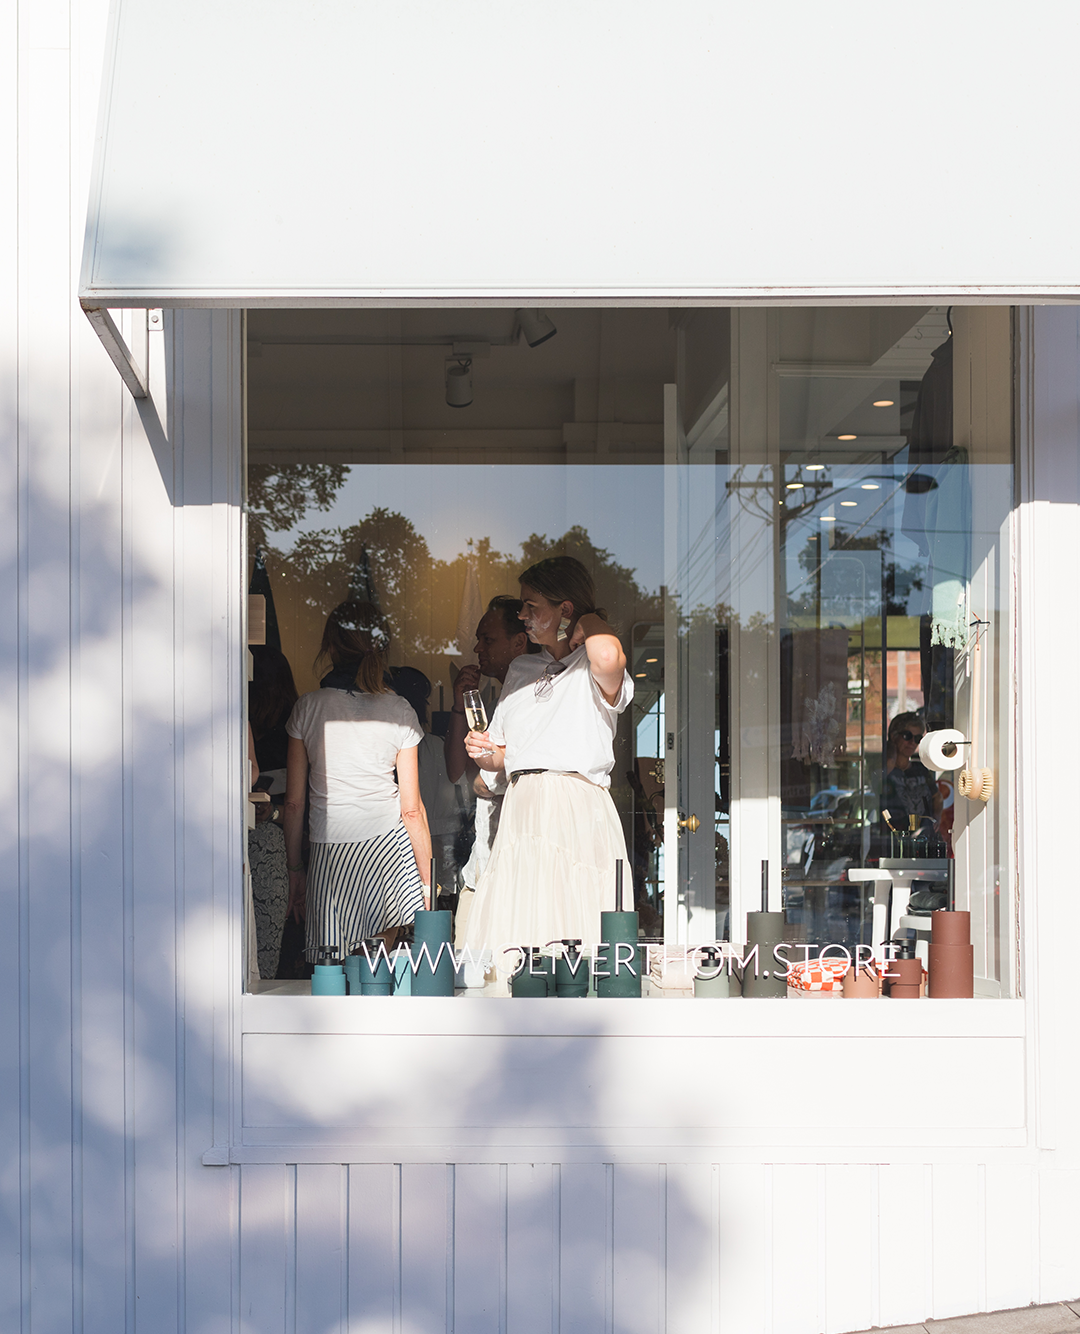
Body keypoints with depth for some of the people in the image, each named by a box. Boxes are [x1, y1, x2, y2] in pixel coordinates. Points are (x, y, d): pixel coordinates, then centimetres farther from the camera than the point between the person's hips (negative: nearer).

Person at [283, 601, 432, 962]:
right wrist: (426, 881, 8)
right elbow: (411, 809, -1)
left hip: (328, 851, 0)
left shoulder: (308, 708, -3)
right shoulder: (399, 710, -3)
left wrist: (294, 869, 12)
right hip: (388, 847, 1)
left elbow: (294, 802, 1)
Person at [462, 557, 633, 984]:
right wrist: (484, 752, 5)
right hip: (522, 810, 6)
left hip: (580, 810, -6)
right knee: (513, 947, -3)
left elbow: (608, 658, -27)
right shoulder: (521, 668, 24)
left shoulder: (591, 670, 1)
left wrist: (589, 622, -5)